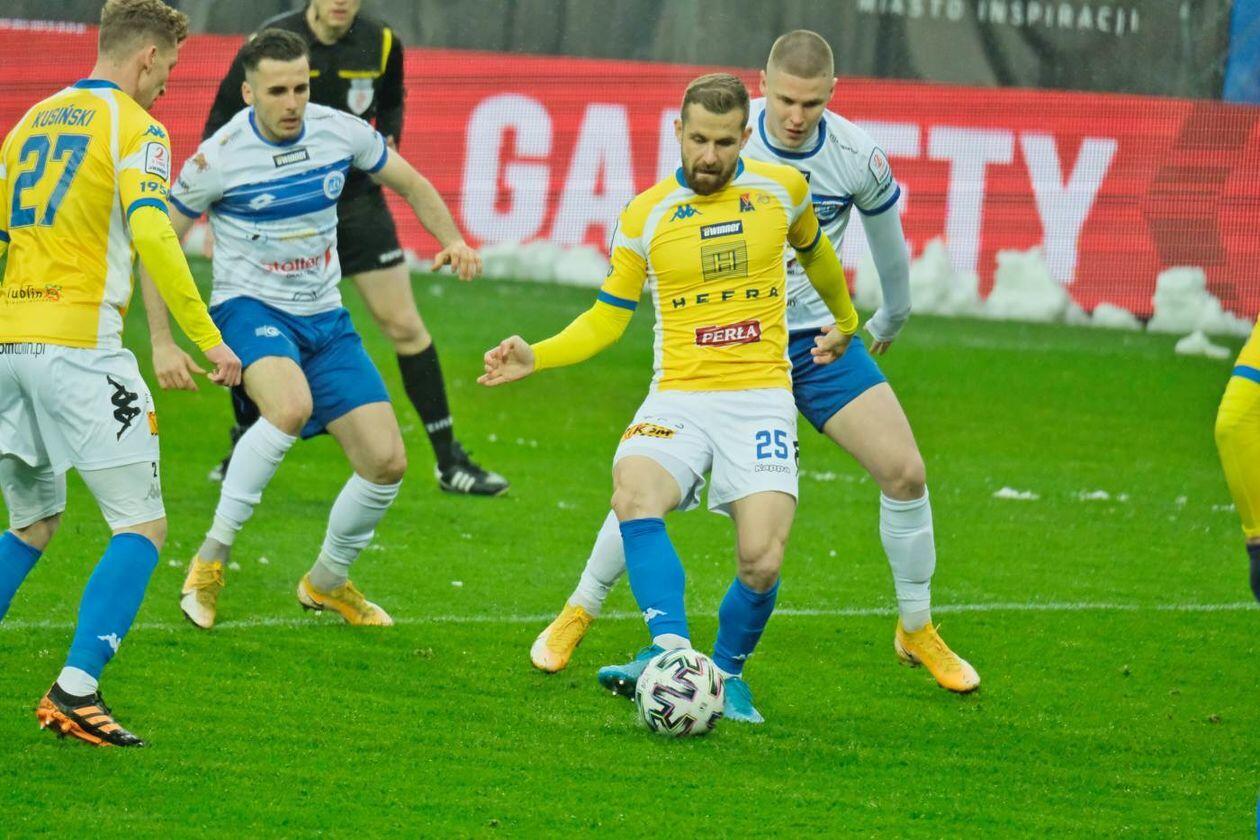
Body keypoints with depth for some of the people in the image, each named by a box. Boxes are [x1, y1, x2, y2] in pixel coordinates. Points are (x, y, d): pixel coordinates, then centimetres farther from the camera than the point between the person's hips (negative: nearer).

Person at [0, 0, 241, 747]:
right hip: (80, 344, -7)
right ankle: (75, 691, -18)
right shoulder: (135, 128, -4)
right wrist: (208, 339, -17)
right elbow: (151, 233, -18)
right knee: (143, 526, -4)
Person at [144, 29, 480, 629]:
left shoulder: (341, 132, -5)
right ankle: (212, 557, -23)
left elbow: (410, 184, 13)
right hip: (249, 307, -5)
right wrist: (162, 344, -9)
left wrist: (453, 241, -6)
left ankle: (327, 581, 23)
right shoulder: (219, 158, -15)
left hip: (324, 317, 5)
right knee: (291, 405, -37)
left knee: (386, 461, -4)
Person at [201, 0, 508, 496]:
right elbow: (223, 122, -3)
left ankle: (449, 460, 4)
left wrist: (388, 143, -3)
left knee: (403, 325, -3)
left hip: (356, 200, 2)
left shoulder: (381, 45, -5)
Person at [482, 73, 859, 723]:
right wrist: (536, 357, -3)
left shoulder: (781, 190, 4)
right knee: (634, 494, -34)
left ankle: (727, 671, 10)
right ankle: (669, 647, -36)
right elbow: (607, 319, 12)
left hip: (761, 396, 0)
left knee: (761, 563, -18)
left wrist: (844, 319, 40)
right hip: (679, 396, 0)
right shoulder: (645, 216, 3)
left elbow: (813, 250, 27)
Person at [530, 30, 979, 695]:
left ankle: (917, 632, 10)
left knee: (904, 471, -10)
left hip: (819, 339, 2)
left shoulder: (859, 159, -11)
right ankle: (576, 616, 9)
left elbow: (887, 241, 10)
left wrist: (890, 321, 24)